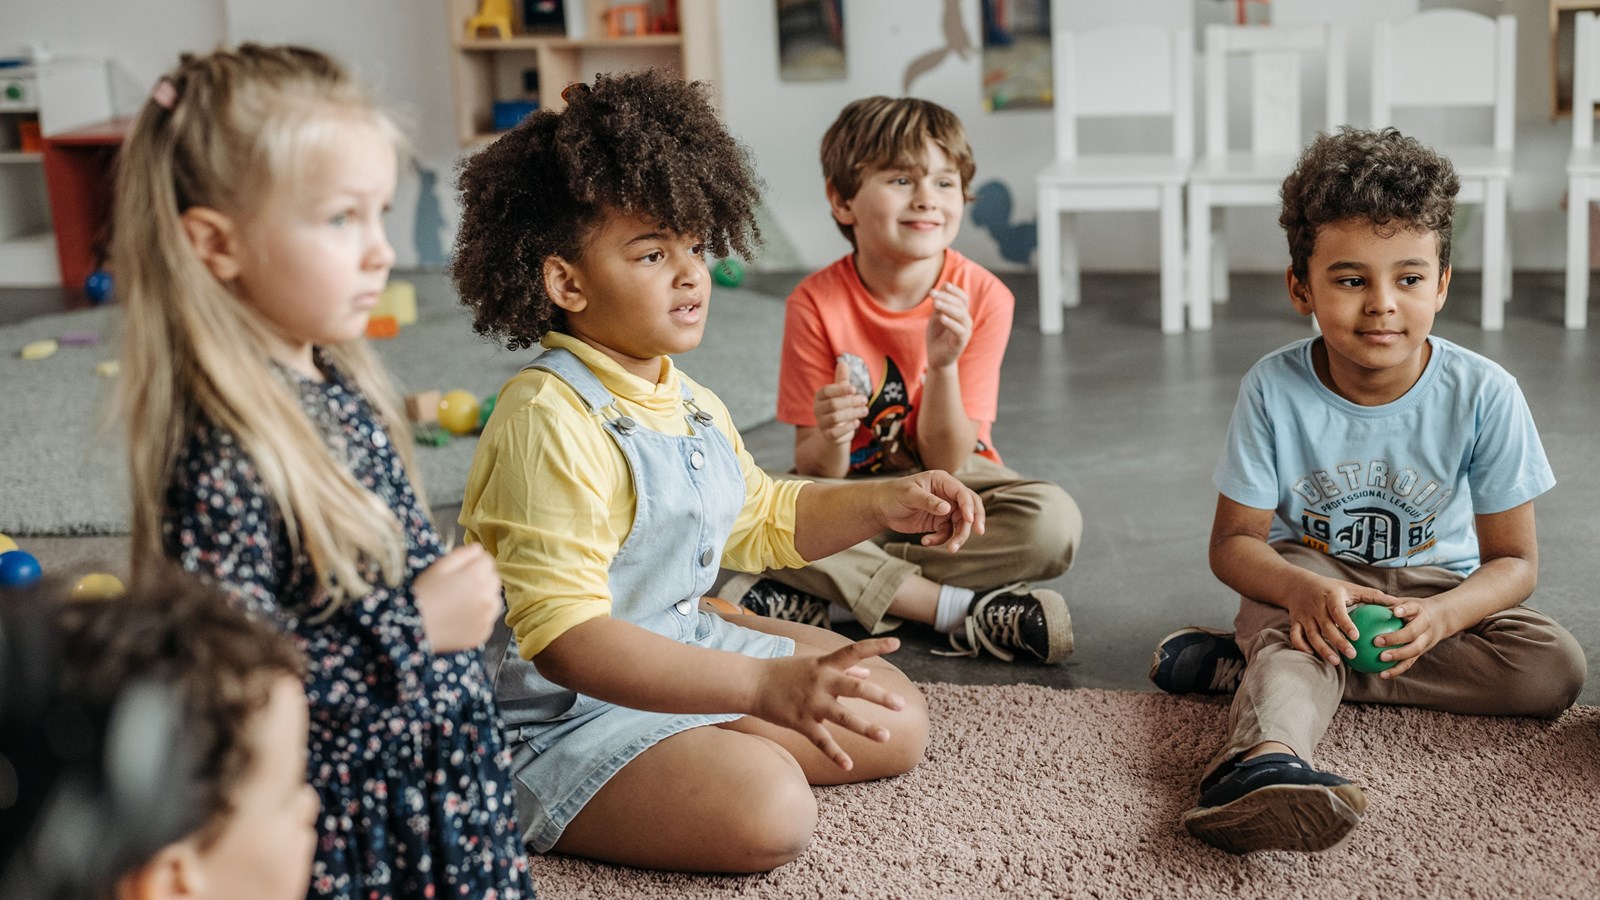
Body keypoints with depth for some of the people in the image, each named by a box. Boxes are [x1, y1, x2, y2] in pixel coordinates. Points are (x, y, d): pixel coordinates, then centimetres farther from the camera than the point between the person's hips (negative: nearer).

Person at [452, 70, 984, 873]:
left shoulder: (689, 405, 6)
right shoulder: (550, 421, -25)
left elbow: (760, 518, 24)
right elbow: (564, 639, -33)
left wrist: (884, 504, 5)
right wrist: (765, 685, -40)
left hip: (679, 651, 9)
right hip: (553, 710, -9)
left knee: (895, 723, 9)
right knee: (765, 809, -30)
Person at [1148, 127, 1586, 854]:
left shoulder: (1484, 396, -16)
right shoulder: (1275, 390, -16)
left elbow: (1513, 559, -10)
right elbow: (1234, 541, -11)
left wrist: (1444, 615, -33)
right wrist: (1300, 589, -35)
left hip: (1436, 583, 2)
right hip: (1308, 577, -2)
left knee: (1556, 667, -23)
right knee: (1291, 630, -35)